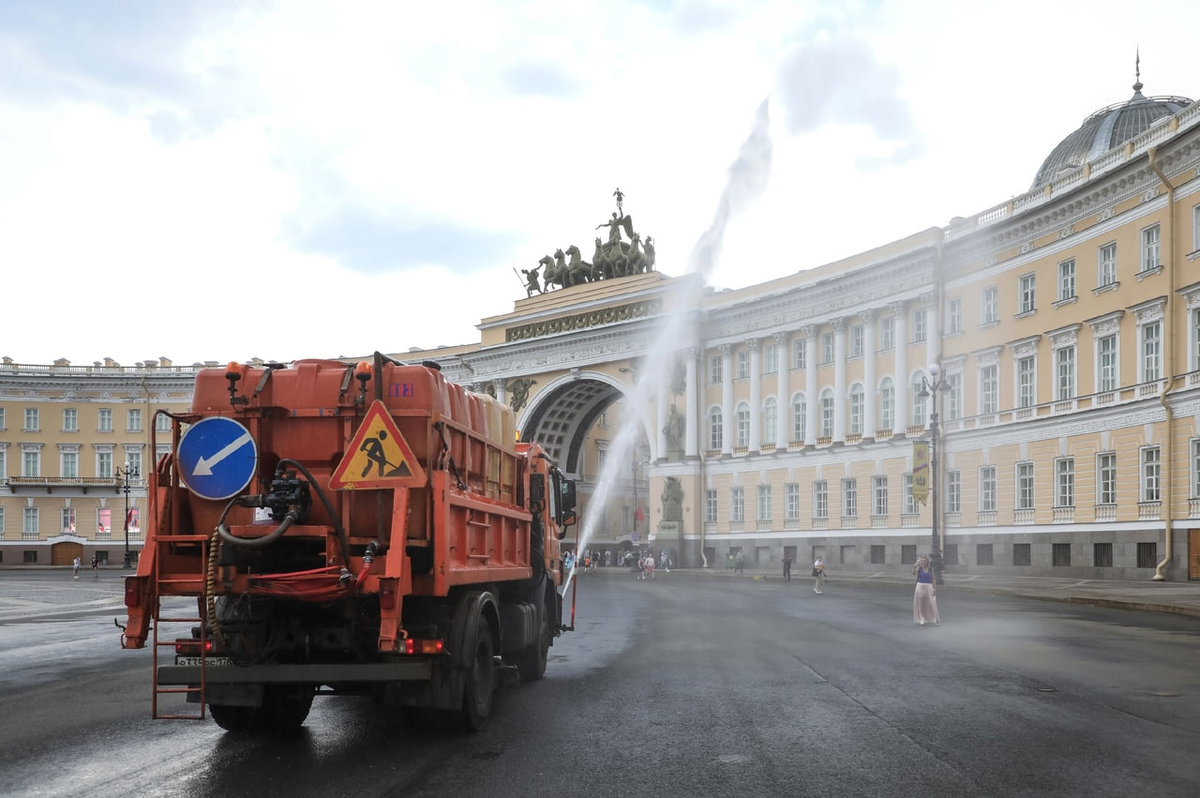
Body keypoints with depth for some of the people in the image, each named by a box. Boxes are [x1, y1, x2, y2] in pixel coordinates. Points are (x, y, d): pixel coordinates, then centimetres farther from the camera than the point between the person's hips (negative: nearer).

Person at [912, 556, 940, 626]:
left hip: (929, 588, 1)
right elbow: (913, 573, -20)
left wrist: (934, 588, -4)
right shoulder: (919, 568, -1)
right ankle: (921, 620, 12)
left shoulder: (931, 569, 4)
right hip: (920, 587, -1)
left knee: (931, 604, -3)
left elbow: (933, 579, 6)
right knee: (920, 604, 3)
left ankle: (935, 620, 3)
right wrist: (916, 565, -34)